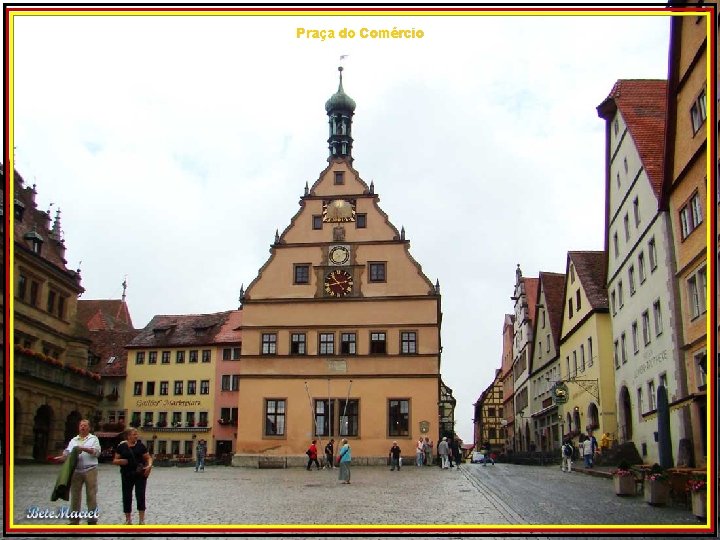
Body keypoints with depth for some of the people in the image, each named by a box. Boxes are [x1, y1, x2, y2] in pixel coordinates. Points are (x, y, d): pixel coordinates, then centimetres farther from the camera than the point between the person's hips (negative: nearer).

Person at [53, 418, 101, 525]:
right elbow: (67, 453, 6)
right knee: (75, 495, 6)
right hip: (76, 471, 3)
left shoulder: (93, 438, 6)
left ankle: (92, 519, 8)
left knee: (91, 495, 1)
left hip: (90, 470, -3)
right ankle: (74, 519, 14)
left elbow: (97, 452, -7)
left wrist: (84, 448, -17)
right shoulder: (73, 440, 17)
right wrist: (61, 457, -13)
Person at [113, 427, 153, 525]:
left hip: (140, 474, -1)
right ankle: (128, 520, 21)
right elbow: (114, 461, 5)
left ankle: (142, 520, 1)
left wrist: (149, 465, -15)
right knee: (127, 496, 6)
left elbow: (148, 458, 5)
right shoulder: (121, 446, 2)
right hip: (127, 475, 1)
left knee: (140, 495, -5)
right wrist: (120, 461, -16)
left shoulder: (140, 445, 3)